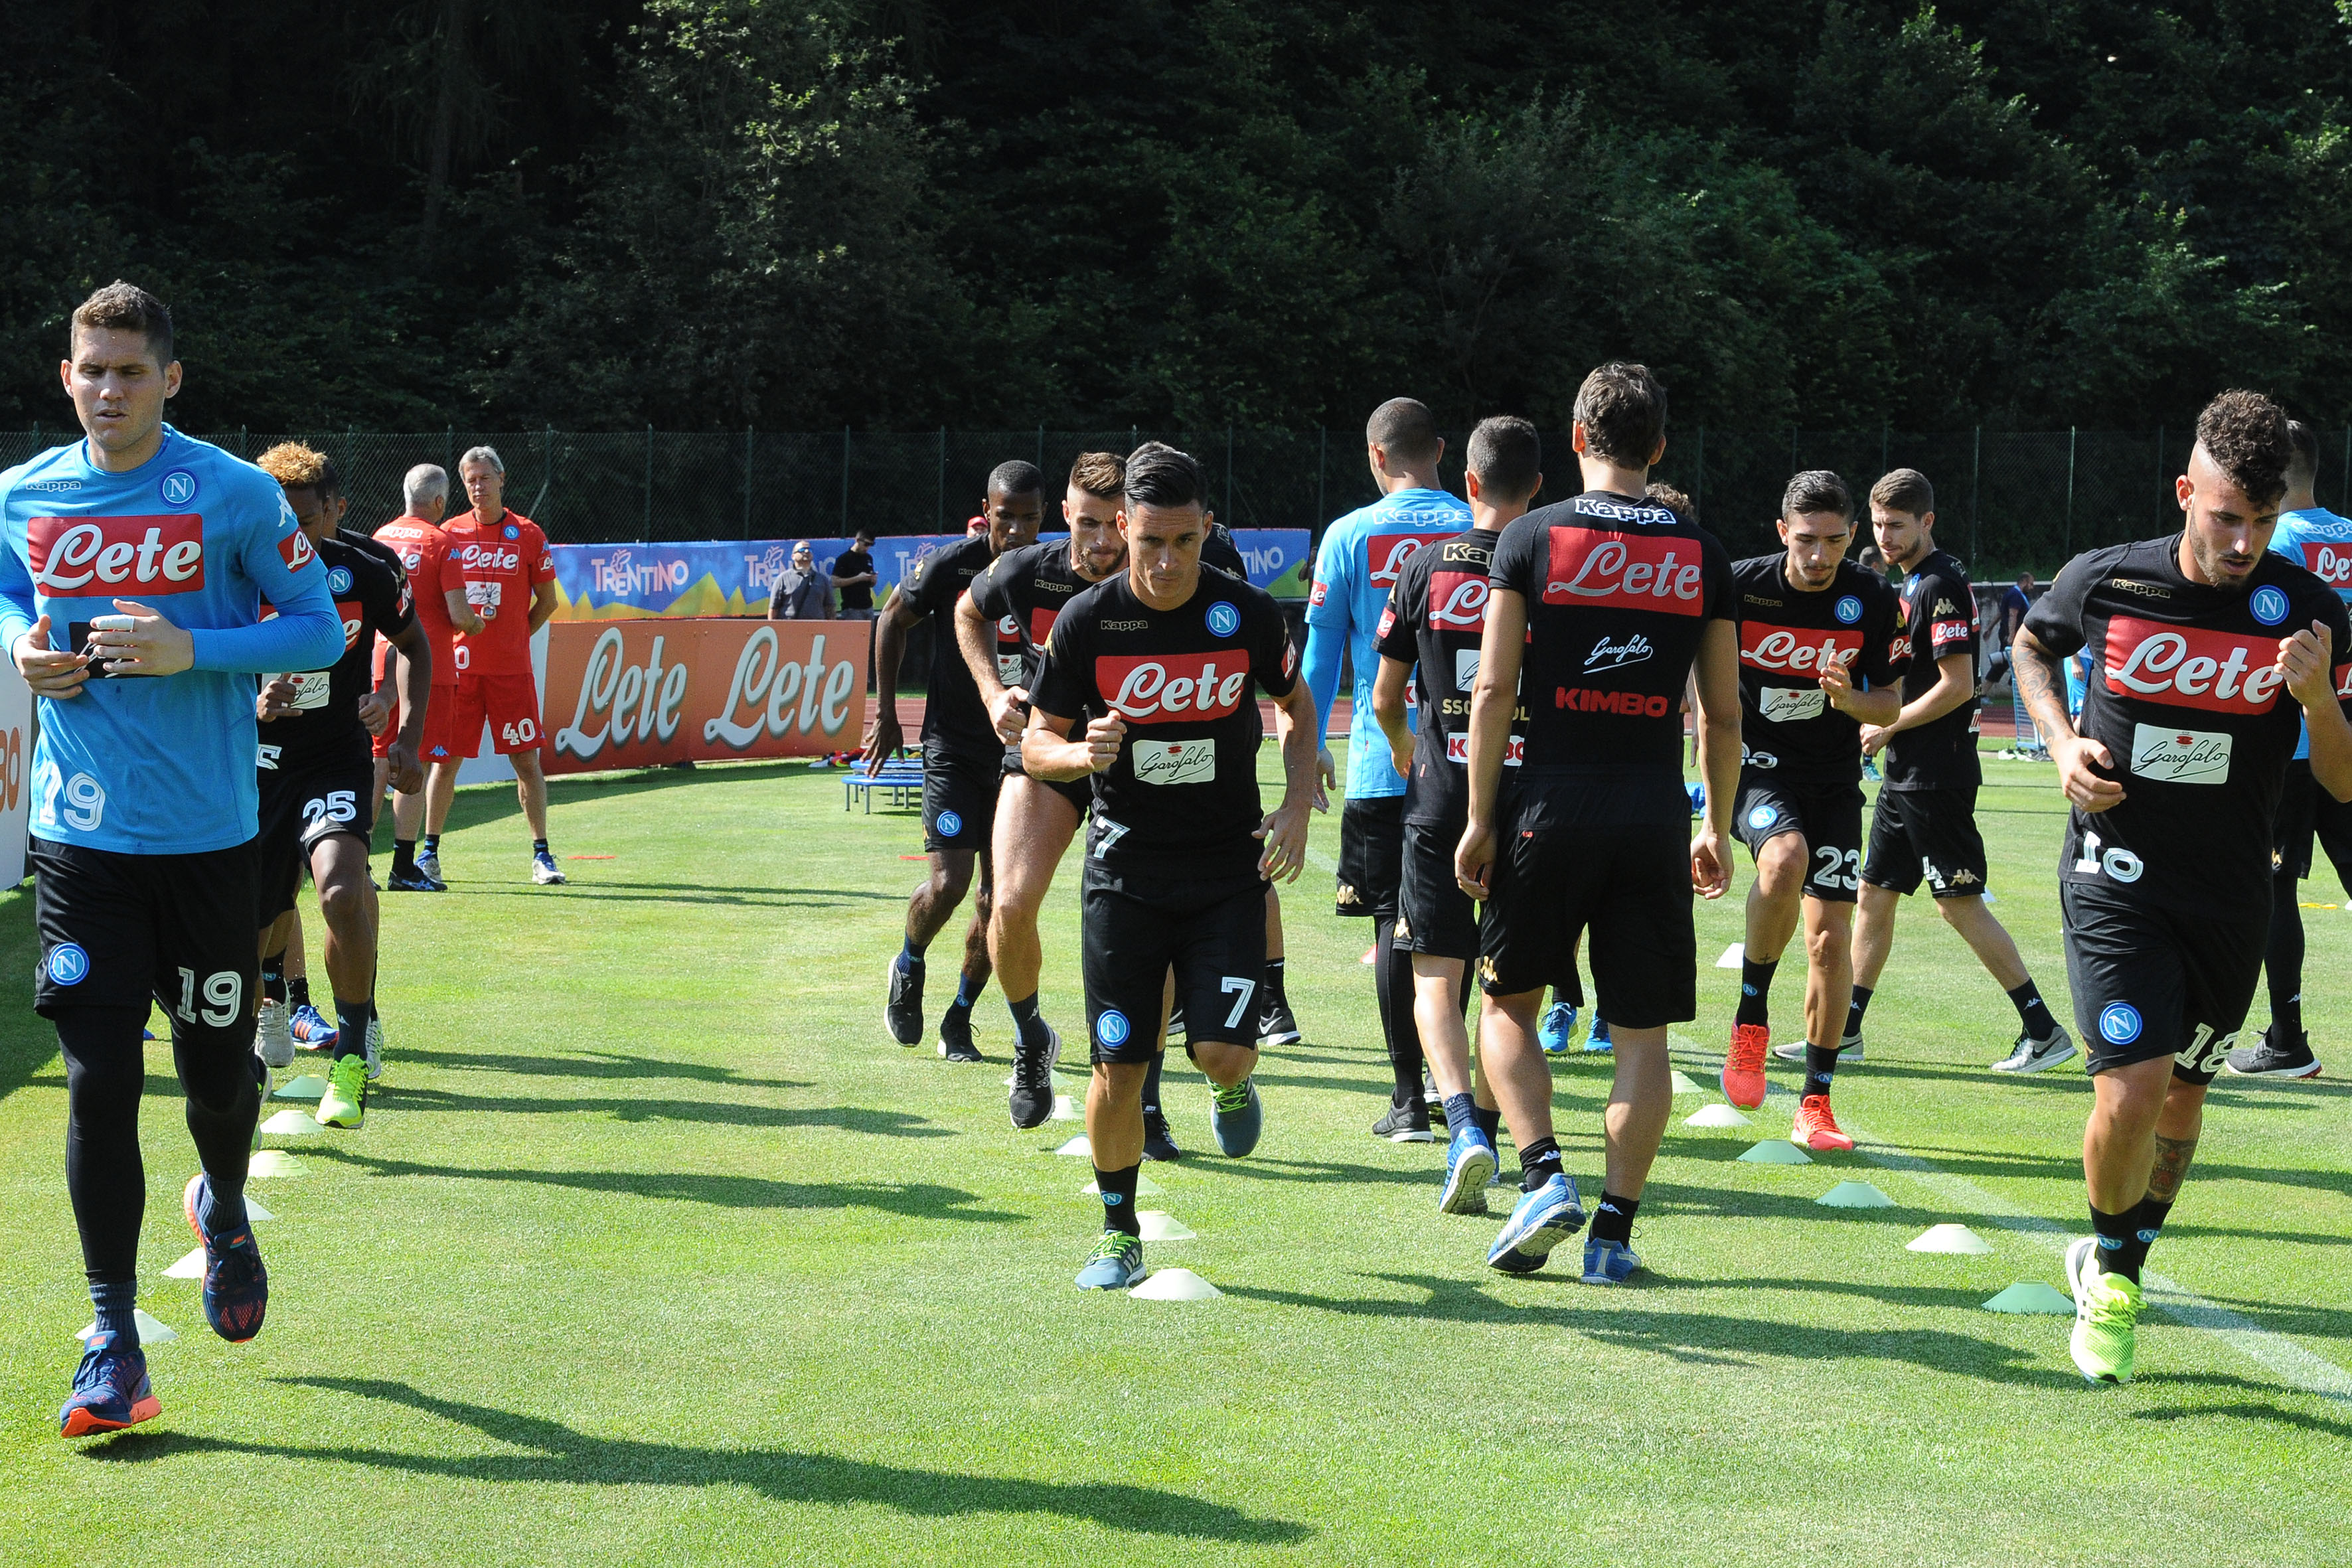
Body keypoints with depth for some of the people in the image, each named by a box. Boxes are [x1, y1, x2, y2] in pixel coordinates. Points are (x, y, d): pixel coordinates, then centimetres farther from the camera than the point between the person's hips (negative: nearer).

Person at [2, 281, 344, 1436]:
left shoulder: (234, 496, -6)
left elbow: (320, 629, -3)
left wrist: (191, 650, -17)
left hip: (207, 835, -1)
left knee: (216, 1068, 8)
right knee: (98, 1081, -4)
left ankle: (223, 1208, 44)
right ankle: (113, 1342, 3)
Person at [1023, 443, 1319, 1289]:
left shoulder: (1247, 611, -7)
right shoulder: (1086, 621, -9)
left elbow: (1297, 704, 11)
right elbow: (1037, 743, 0)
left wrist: (1297, 805, -3)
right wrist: (1082, 751, -23)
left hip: (1229, 867, 0)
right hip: (1125, 865, 0)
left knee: (1223, 1053, -12)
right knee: (1117, 1069, -2)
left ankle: (1231, 1088, 27)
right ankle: (1119, 1234, 18)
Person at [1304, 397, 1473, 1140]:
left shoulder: (1350, 536, -2)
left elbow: (1322, 653, 1)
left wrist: (1309, 746, 10)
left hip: (1383, 764, -2)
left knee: (1394, 921, 3)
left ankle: (1409, 1098, 2)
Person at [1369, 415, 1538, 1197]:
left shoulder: (1426, 568, -1)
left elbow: (1385, 699, 5)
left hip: (1442, 800, -1)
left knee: (1436, 977, 2)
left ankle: (1463, 1125, -19)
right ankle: (1482, 1128, 23)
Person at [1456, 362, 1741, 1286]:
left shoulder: (1532, 539, -2)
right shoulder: (1702, 557, 5)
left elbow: (1494, 691, -5)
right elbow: (1723, 714, 8)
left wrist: (1479, 819, 1)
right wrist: (1716, 830, 18)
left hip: (1552, 802, -1)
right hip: (1656, 814, 2)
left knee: (1509, 1004, 14)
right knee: (1642, 1034, 6)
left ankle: (1543, 1175, -4)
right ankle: (1614, 1229, 4)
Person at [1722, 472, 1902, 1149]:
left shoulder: (1874, 600, -5)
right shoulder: (1741, 586, -10)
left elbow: (1890, 705, 4)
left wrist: (1850, 698, -19)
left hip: (1834, 781, 2)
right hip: (1757, 767, -2)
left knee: (1831, 935, -4)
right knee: (1786, 855, -34)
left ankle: (1816, 1103, 9)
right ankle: (1751, 1013, -13)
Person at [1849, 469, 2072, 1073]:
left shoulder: (1941, 585, -15)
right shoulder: (1913, 582, 15)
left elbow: (1958, 686, -20)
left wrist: (1889, 727, -11)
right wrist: (1876, 719, 10)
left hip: (1938, 776, -10)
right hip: (1908, 772, 10)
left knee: (1960, 903, -7)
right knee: (1874, 893, 12)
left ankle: (2044, 1031, -3)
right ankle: (1844, 1033, 19)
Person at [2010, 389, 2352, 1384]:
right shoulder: (2104, 583, -9)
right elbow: (2032, 645, 16)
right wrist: (2063, 743, -1)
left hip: (2230, 896, 2)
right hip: (2116, 879, -2)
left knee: (2183, 1096, 14)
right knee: (2132, 1090, -17)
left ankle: (2115, 1267, 40)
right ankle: (2110, 1265, 12)